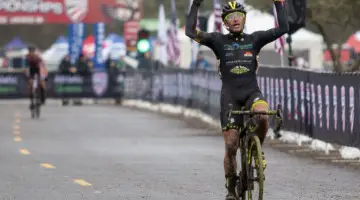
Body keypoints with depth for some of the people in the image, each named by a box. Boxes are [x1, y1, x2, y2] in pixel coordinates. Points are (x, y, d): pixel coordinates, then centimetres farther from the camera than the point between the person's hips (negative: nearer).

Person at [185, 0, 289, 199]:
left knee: (262, 114, -35)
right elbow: (191, 32, -8)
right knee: (231, 145, -4)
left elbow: (283, 28, 0)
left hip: (251, 91, 0)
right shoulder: (219, 40, 1)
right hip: (230, 95, 0)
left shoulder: (254, 39, 5)